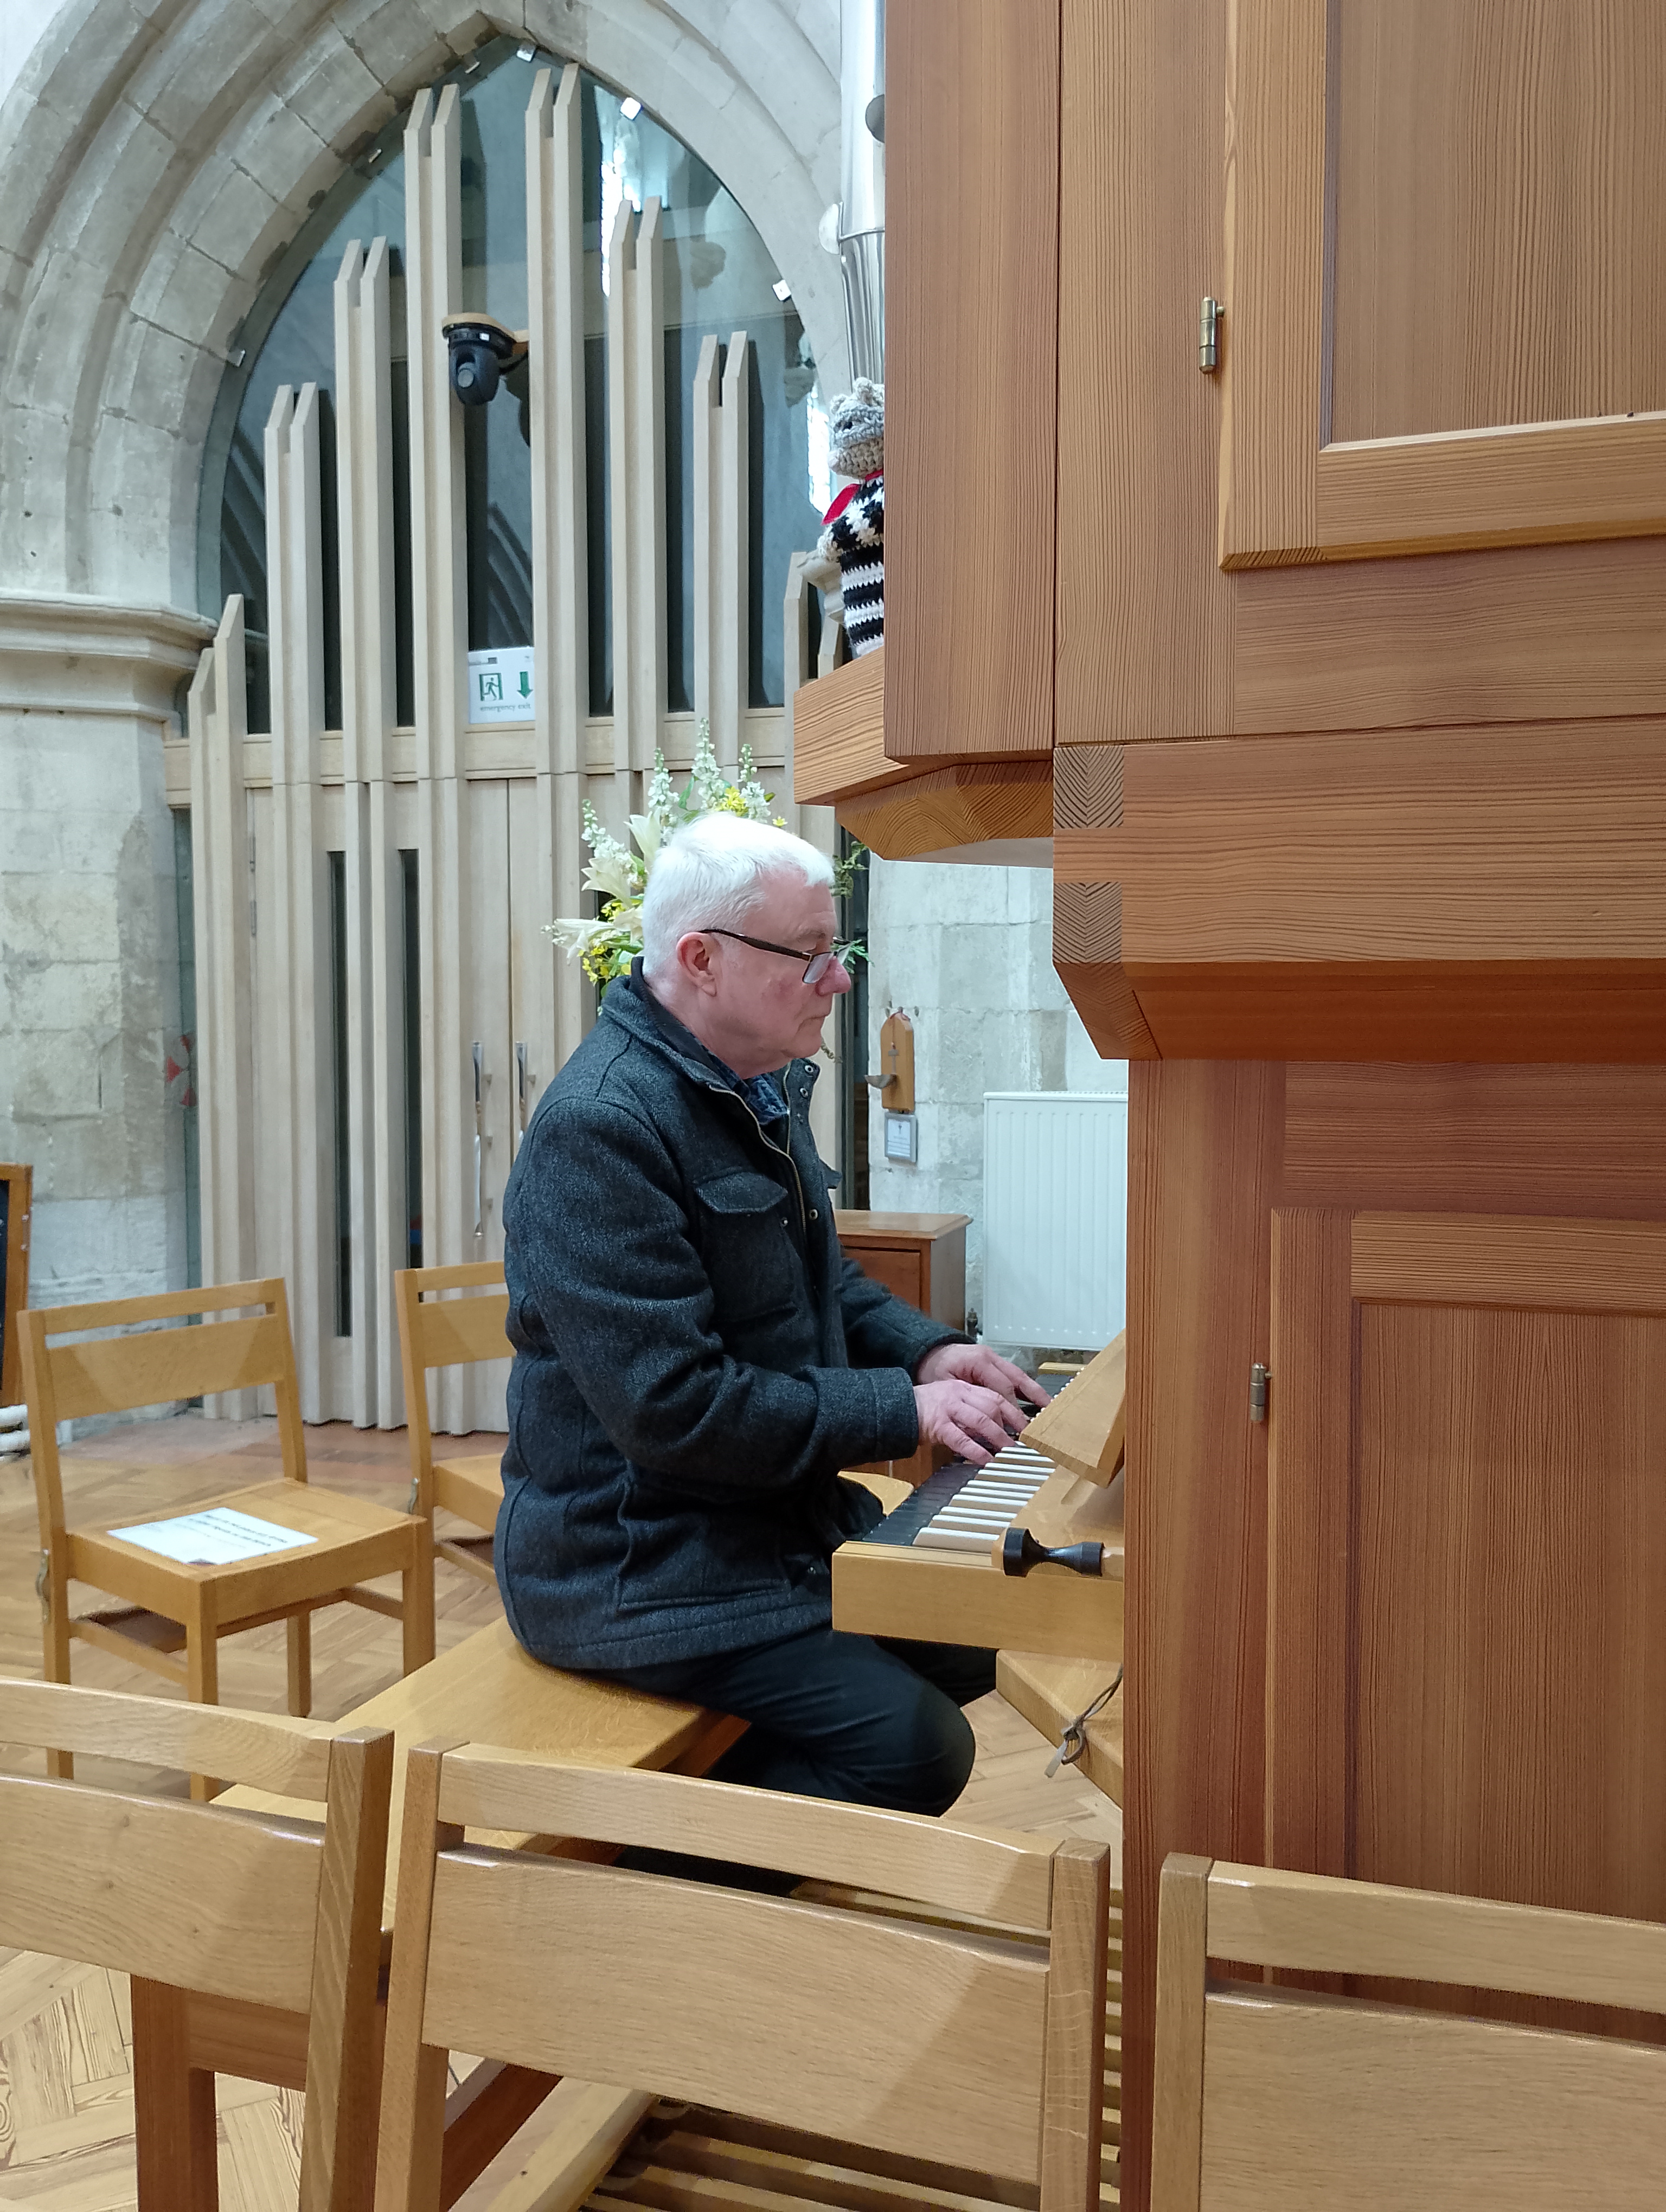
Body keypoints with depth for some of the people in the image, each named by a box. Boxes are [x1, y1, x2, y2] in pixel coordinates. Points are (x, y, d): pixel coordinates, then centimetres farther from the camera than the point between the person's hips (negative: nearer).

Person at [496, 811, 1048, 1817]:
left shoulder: (761, 1088, 8)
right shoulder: (599, 1127, -24)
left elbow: (820, 1279, 21)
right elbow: (672, 1409, -28)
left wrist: (925, 1349, 2)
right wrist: (904, 1408, -21)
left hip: (770, 1514, 10)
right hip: (639, 1564, -10)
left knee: (979, 1643, 13)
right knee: (914, 1747, -17)